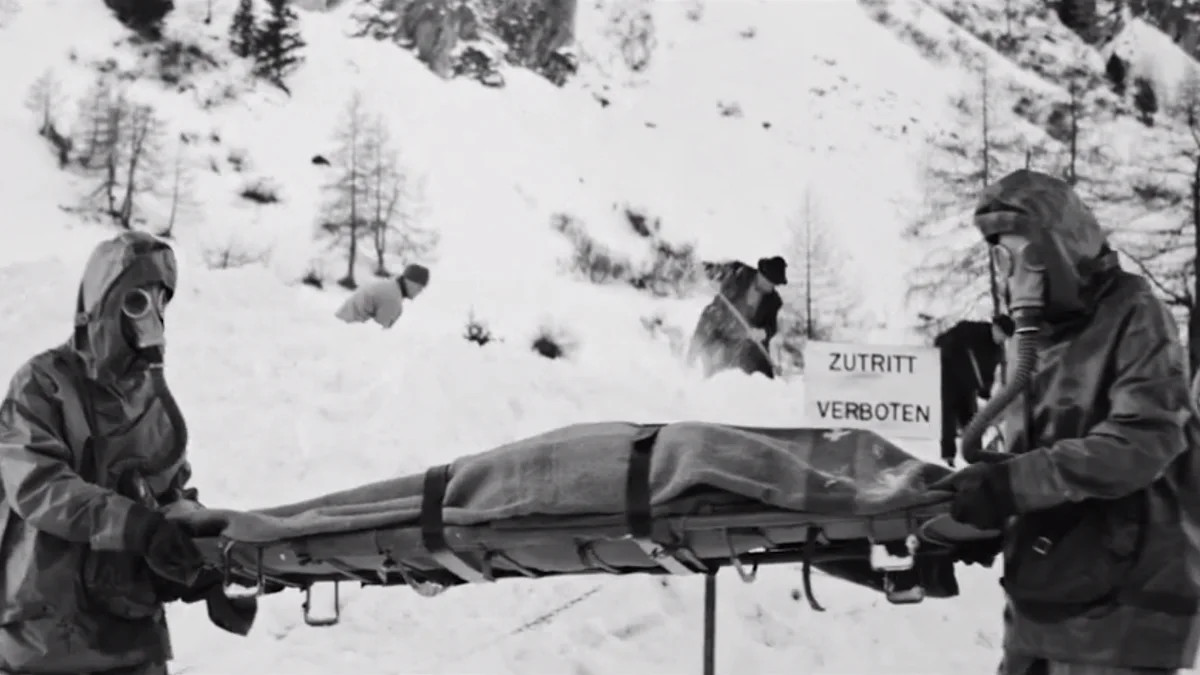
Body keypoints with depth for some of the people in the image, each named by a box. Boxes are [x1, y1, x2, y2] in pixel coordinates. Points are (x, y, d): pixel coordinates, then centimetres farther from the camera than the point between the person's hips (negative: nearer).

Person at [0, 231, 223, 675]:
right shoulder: (44, 384, -8)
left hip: (133, 626, 5)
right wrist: (136, 525, -32)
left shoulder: (154, 394, 8)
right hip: (46, 626, -5)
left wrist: (190, 528, -5)